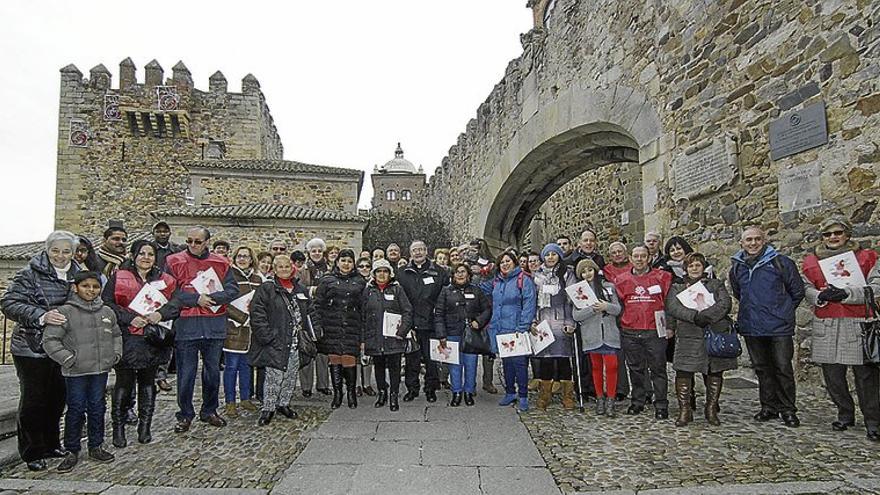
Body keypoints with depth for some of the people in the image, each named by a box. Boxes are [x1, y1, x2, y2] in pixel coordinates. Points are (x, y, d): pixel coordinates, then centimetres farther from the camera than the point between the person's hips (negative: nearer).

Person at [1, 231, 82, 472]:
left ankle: (51, 444, 30)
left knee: (57, 398, 14)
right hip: (32, 349, -5)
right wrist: (41, 316, -28)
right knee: (33, 400, 3)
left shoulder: (77, 274, 7)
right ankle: (32, 453, 18)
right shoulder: (31, 274, -10)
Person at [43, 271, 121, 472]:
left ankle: (96, 447, 25)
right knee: (76, 409, 4)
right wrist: (68, 359, -13)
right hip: (76, 372, -4)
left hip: (101, 369, 4)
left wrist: (115, 354, 7)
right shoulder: (65, 312, -8)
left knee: (98, 408, 12)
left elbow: (116, 335, 20)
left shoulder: (107, 312, 7)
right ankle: (72, 451, 19)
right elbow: (50, 340, -9)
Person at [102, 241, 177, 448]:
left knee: (148, 382, 11)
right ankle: (118, 428, 16)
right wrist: (130, 318, -16)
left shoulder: (164, 279, 8)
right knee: (124, 383, 2)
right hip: (127, 339, -2)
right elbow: (106, 302, -6)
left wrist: (161, 314, -12)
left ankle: (145, 427, 22)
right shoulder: (119, 277, 0)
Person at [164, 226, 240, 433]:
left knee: (213, 371, 12)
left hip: (214, 325, 2)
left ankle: (209, 411, 28)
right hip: (186, 325, -2)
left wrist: (211, 298, -15)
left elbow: (232, 290, -2)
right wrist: (196, 299, -14)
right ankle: (185, 415, 22)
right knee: (186, 373, 5)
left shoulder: (221, 263, 5)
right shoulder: (174, 262, 1)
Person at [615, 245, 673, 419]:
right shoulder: (621, 280, 8)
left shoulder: (662, 277, 2)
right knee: (635, 369, 12)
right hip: (630, 333, 2)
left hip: (655, 332, -2)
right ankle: (637, 402, 25)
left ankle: (661, 406, 13)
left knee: (658, 369, 3)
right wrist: (620, 325, 8)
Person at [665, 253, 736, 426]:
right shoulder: (677, 287, 13)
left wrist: (706, 315, -19)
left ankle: (711, 410, 20)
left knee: (715, 372, 6)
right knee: (684, 373, -7)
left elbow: (725, 303, -3)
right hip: (688, 337, -1)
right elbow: (672, 307, -5)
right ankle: (685, 411, 3)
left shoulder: (716, 284, 15)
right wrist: (695, 316, -20)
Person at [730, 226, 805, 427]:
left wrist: (783, 311, 7)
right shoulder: (737, 268, 7)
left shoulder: (780, 262, -6)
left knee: (783, 368, 0)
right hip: (751, 327, 4)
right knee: (762, 368, 12)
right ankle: (769, 407, 23)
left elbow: (797, 291, 2)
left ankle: (788, 410, 13)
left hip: (779, 327, -4)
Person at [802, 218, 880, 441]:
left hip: (857, 324, -2)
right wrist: (820, 296, -15)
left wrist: (846, 294, -17)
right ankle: (845, 415, 24)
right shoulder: (812, 261, 11)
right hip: (826, 326, 2)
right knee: (832, 374, 7)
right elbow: (806, 289, 7)